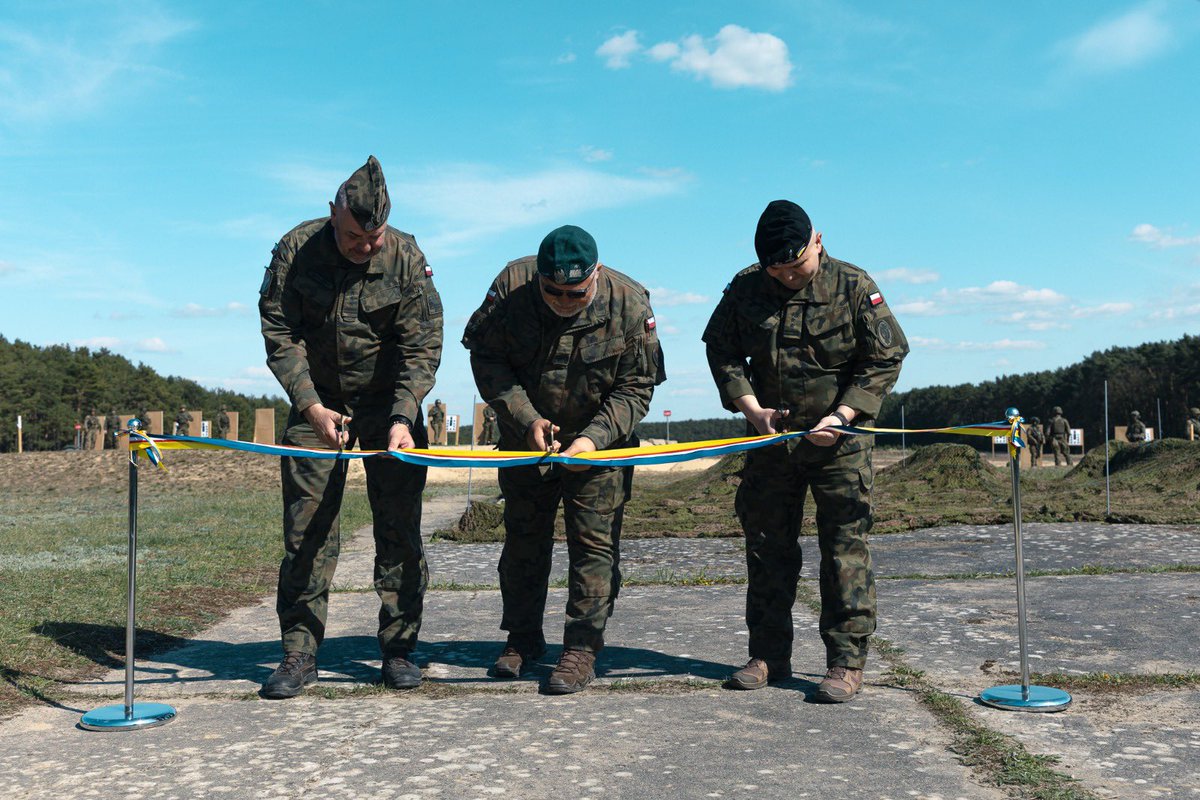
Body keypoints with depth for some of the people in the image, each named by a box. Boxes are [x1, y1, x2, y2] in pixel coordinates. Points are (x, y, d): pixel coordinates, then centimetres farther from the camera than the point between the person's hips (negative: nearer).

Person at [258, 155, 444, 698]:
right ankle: (300, 653, 6)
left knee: (399, 526, -2)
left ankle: (398, 648, 8)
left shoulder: (407, 258, -14)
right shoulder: (295, 251, -11)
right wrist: (312, 406, -19)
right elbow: (280, 335, -9)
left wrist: (403, 419, -26)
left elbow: (422, 348, -14)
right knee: (306, 527, -3)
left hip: (389, 402, 0)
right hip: (317, 401, 1)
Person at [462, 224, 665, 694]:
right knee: (523, 536, 12)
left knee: (594, 543, -5)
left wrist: (596, 436, -26)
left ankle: (582, 649, 6)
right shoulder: (512, 284, -18)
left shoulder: (629, 304, -20)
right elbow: (486, 359, -10)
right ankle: (523, 638, 28)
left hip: (598, 443, -2)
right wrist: (526, 419, -20)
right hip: (527, 438, 2)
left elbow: (636, 388, -12)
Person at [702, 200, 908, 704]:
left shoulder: (854, 287, -8)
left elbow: (886, 359, -5)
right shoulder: (746, 288, 0)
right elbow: (722, 351, 8)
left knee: (845, 547, -4)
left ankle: (846, 663, 4)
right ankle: (768, 656, 19)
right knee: (766, 545, 7)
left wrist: (842, 415, -14)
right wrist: (751, 408, -6)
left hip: (840, 440, -3)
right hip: (771, 436, 3)